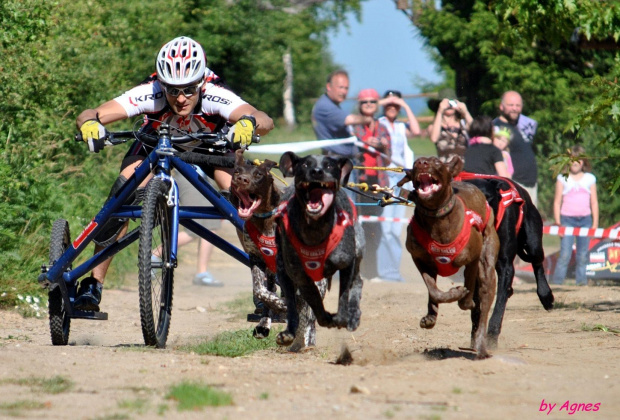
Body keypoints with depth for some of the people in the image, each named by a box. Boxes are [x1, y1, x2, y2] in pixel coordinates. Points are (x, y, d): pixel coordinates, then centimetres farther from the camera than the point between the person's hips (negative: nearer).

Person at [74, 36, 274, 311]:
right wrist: (90, 123, -67)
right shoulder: (149, 94, -39)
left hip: (208, 145, 0)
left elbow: (265, 121, -54)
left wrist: (248, 123, -76)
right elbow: (86, 116, -43)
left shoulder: (215, 96, -40)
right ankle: (93, 283, -7)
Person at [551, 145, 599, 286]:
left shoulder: (590, 179, 11)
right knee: (565, 253, -9)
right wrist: (558, 223, -2)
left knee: (583, 254, 2)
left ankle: (581, 279, 8)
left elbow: (594, 202, 11)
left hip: (585, 220, 2)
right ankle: (557, 281, -5)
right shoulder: (562, 178, 6)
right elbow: (557, 202, 5)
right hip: (567, 219, -2)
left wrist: (595, 223, 6)